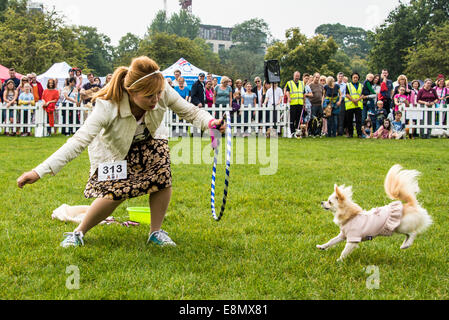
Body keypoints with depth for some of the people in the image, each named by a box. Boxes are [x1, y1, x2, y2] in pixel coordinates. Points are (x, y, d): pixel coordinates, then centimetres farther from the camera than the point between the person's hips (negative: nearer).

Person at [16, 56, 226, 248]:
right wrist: (39, 172, -50)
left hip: (149, 141, 4)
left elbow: (189, 111, -14)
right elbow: (79, 141, -43)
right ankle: (79, 233, 4)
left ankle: (156, 232, 0)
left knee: (163, 178, -19)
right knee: (115, 193, -19)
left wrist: (211, 123, -36)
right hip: (114, 149, -4)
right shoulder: (107, 107, -41)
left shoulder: (163, 91, -31)